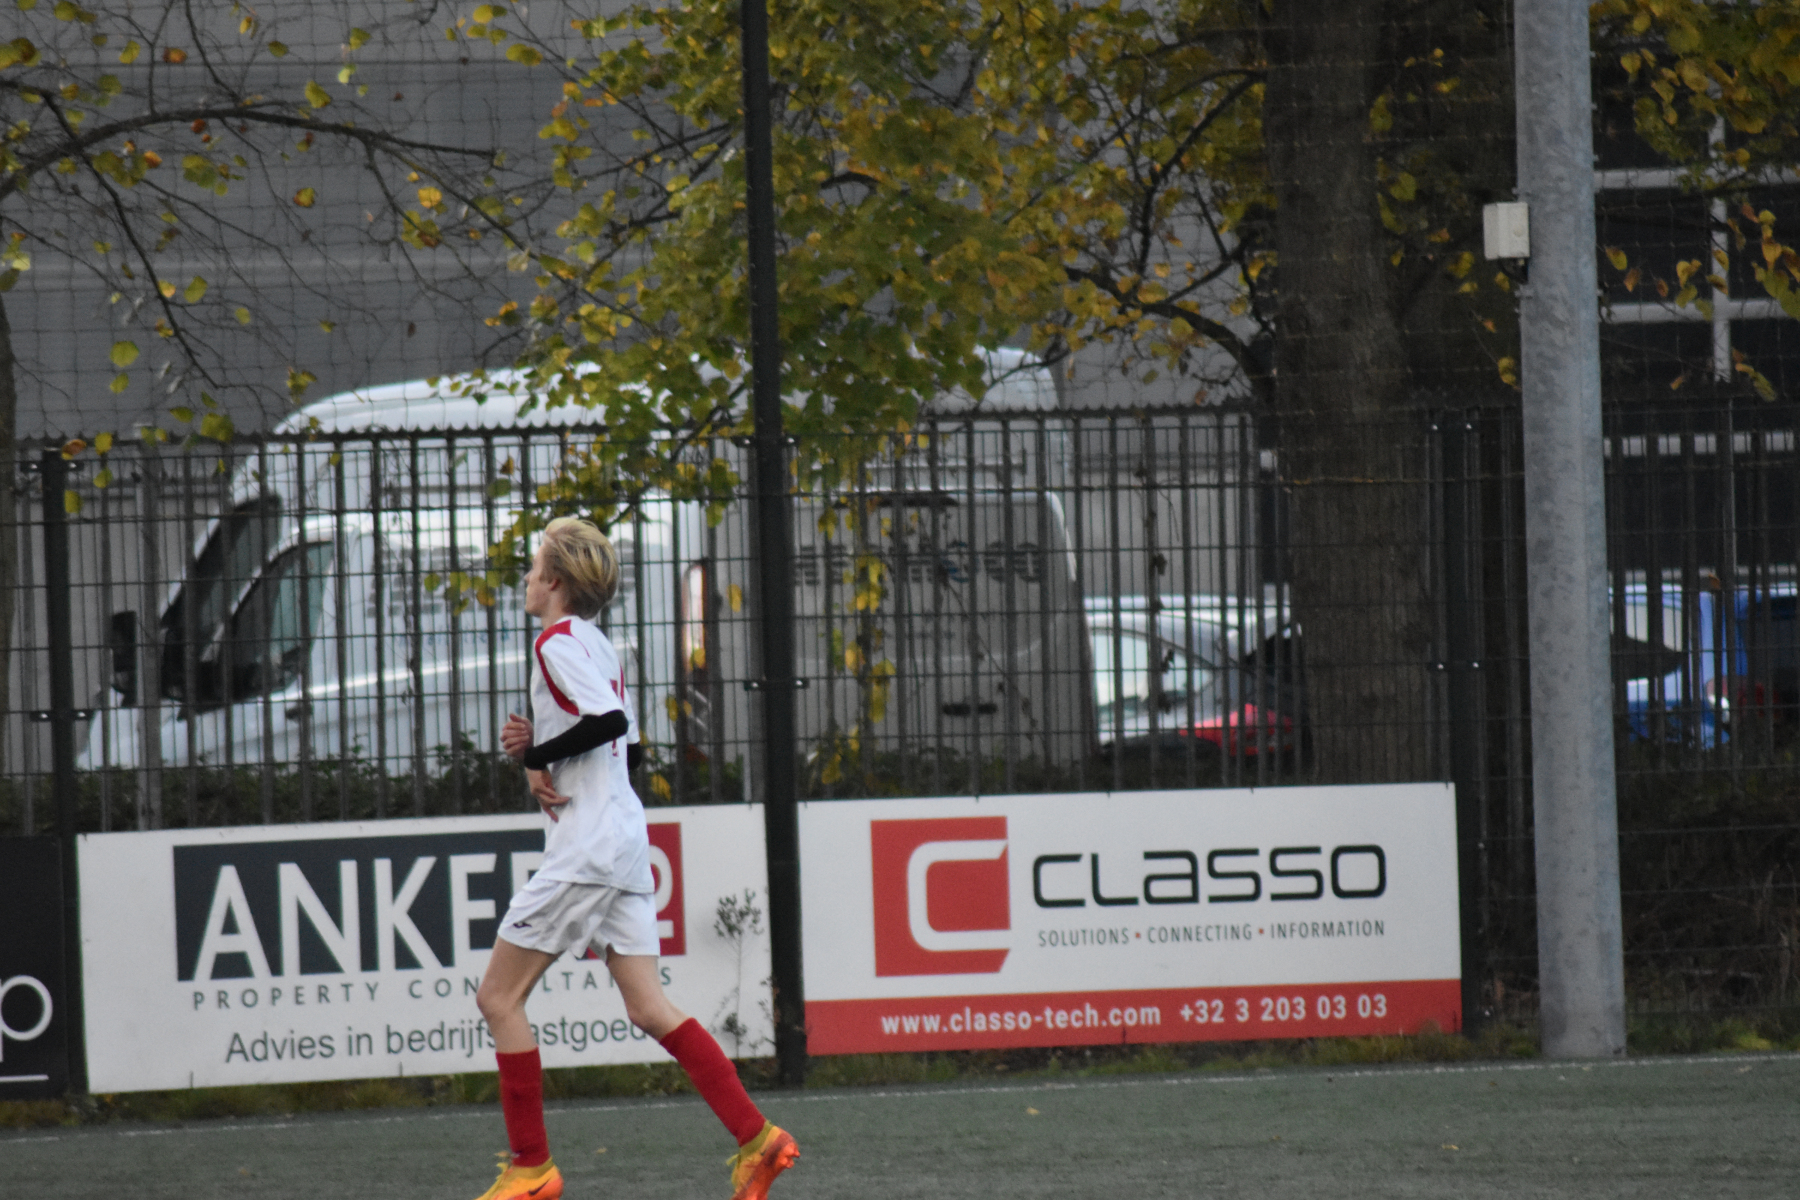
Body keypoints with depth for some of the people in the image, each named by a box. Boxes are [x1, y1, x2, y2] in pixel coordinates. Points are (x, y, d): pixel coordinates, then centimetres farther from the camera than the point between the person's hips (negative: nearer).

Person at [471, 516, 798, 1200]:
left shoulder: (559, 642, -10)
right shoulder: (599, 647, 19)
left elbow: (610, 721, -24)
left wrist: (536, 757, -12)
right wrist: (536, 745, 12)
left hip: (586, 851, -9)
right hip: (625, 846, 9)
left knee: (499, 997, -1)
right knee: (649, 1010, 4)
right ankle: (755, 1139, -5)